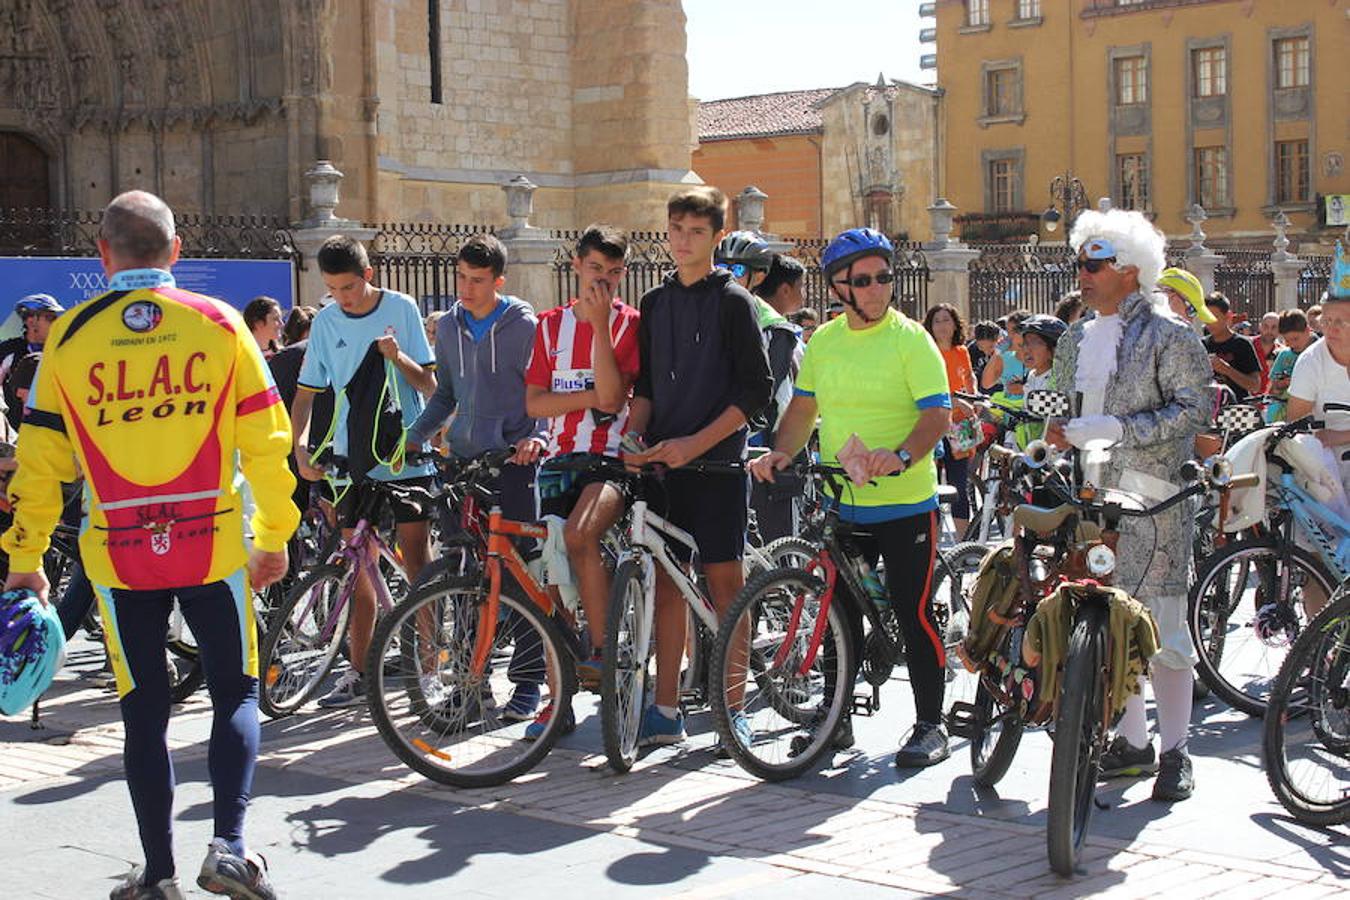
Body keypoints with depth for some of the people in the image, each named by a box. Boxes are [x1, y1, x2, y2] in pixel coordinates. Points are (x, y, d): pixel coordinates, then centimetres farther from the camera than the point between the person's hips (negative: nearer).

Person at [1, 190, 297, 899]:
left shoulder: (70, 336, 0)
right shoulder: (218, 324, -1)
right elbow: (265, 440, -2)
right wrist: (274, 536, 6)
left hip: (118, 552, 1)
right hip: (213, 545, 0)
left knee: (144, 712, 10)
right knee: (235, 694, 12)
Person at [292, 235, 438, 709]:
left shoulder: (401, 308, -3)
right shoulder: (325, 322, 4)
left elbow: (430, 384, -3)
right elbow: (306, 394, 9)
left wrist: (398, 357, -22)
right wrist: (300, 447, -7)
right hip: (350, 457, 3)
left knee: (416, 559, -4)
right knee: (358, 565, 6)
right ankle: (358, 674, 13)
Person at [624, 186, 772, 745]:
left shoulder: (733, 301, -4)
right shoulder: (655, 304, 13)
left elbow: (755, 389, -9)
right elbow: (646, 386, 16)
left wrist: (696, 442, -17)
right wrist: (632, 438, -3)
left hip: (717, 462, -5)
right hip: (662, 461, 5)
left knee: (724, 581, -1)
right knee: (667, 580, 6)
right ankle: (665, 709, 10)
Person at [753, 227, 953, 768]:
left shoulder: (910, 339, -7)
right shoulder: (823, 340, 9)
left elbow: (938, 414, -15)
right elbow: (804, 407, 16)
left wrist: (901, 456, -32)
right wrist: (782, 452, -3)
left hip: (904, 504, -5)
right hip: (840, 504, 5)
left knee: (914, 614, -1)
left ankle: (930, 726, 10)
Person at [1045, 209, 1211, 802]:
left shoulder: (1169, 336, -4)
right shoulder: (1075, 340, 16)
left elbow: (1192, 410, -11)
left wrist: (1115, 429, -20)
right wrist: (1058, 433, 2)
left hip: (1152, 502, -6)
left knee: (1159, 625, -6)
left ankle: (1175, 752, 2)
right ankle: (1132, 740, 19)